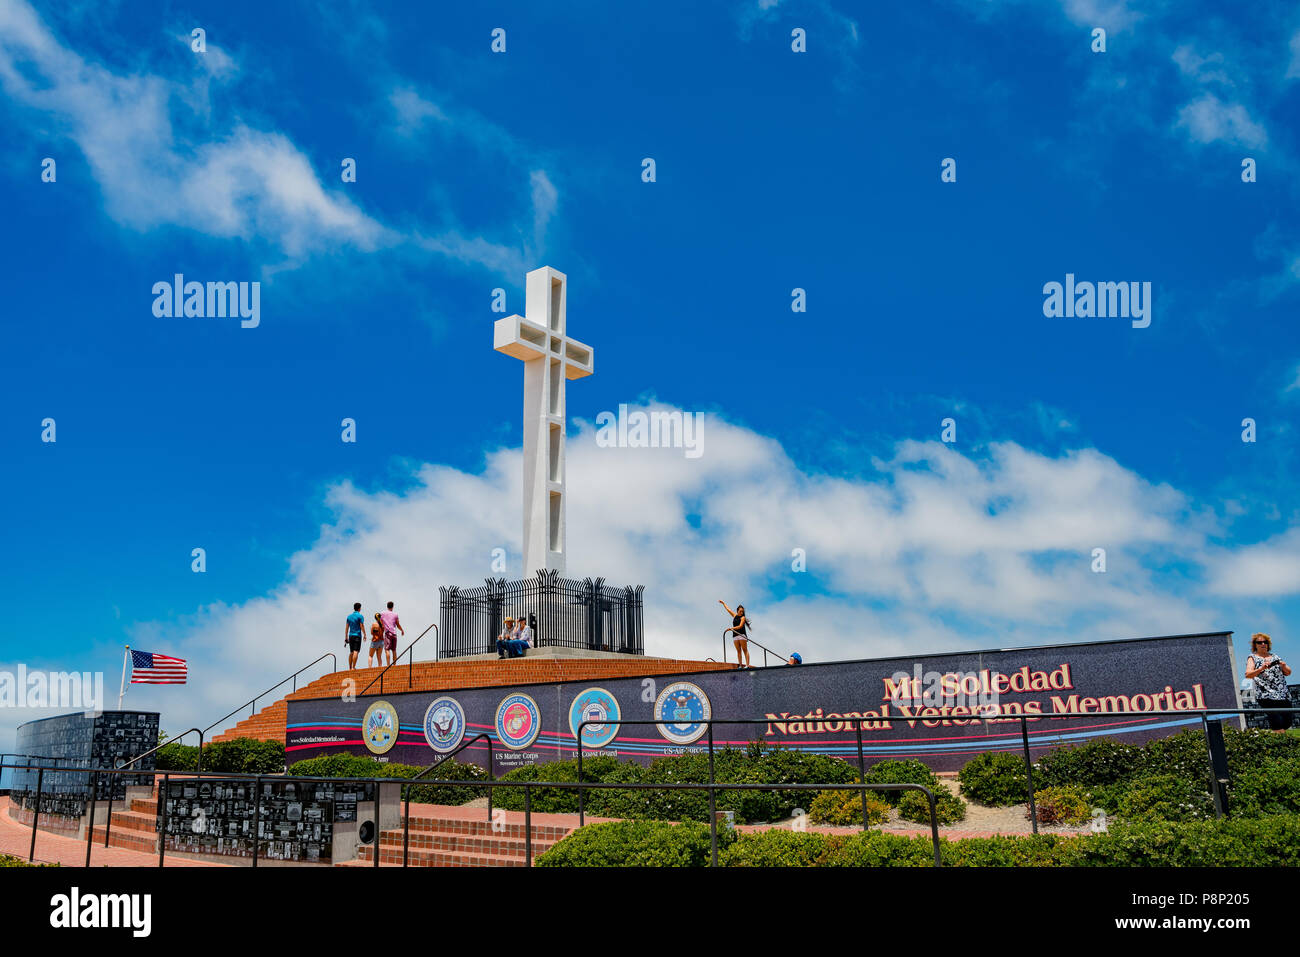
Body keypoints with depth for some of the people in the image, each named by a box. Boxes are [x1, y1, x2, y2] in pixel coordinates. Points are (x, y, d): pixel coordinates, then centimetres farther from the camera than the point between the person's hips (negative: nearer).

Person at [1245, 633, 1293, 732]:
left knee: (1287, 722, 2)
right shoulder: (1252, 658, 6)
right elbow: (1248, 674, -10)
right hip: (1266, 696, -5)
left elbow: (1288, 672, 17)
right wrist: (1261, 669, -28)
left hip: (1283, 694, 5)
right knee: (1278, 723, -18)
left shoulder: (1275, 657, 21)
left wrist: (1284, 667, -7)